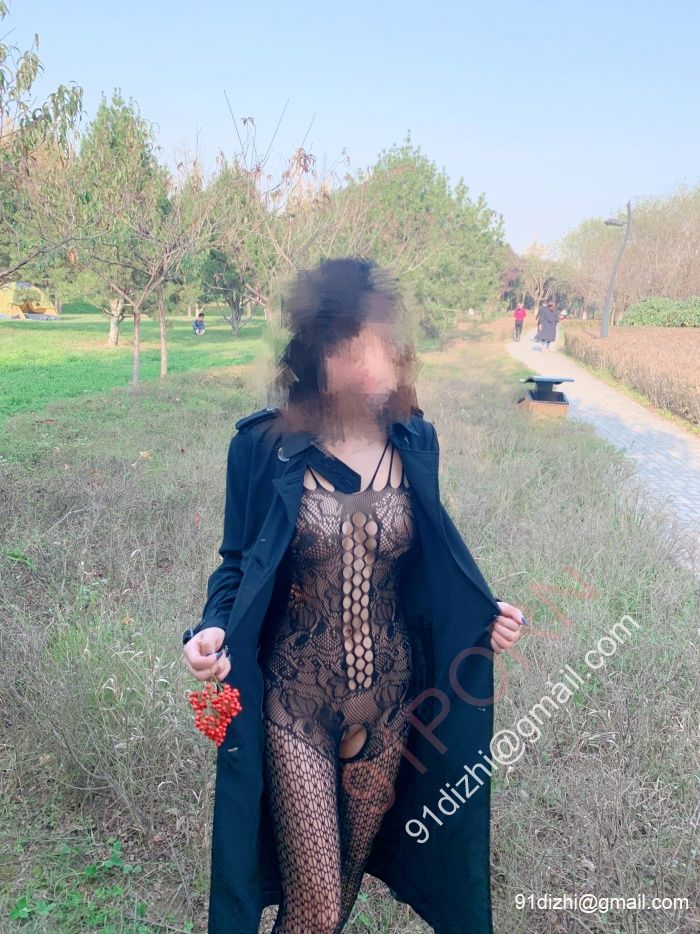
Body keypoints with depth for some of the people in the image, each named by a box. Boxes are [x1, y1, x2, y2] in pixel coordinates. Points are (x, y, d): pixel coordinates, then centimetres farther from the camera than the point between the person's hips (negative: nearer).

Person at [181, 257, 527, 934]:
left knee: (354, 863, 24)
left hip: (390, 701, 3)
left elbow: (426, 565, 6)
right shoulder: (266, 445, -16)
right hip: (296, 704, -3)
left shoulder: (413, 441, -7)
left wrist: (482, 614, -10)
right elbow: (238, 566, -4)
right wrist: (213, 631, -23)